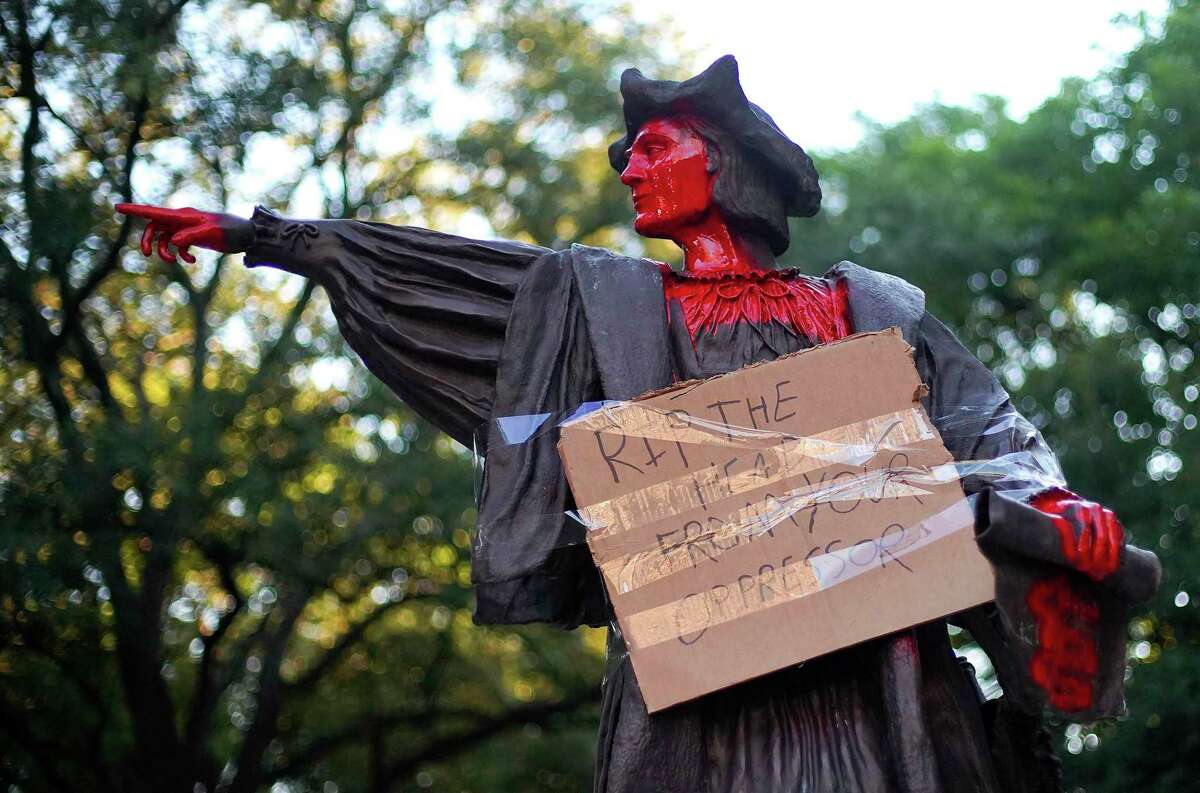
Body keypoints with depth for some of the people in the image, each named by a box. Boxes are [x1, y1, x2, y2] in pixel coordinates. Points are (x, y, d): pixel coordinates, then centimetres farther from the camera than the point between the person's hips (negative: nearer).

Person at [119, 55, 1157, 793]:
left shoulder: (864, 309, 15)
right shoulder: (602, 297, 18)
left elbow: (992, 433, 10)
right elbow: (421, 274, 18)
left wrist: (1060, 515, -10)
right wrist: (258, 233, 17)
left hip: (865, 650, 0)